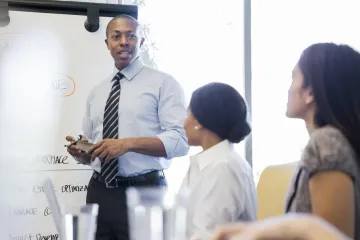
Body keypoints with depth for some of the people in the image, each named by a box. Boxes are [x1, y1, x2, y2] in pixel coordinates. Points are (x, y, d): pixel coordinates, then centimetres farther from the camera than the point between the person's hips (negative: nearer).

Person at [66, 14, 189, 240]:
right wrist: (80, 152, -3)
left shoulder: (163, 83, -2)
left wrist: (129, 143, -22)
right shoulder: (97, 93, 15)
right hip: (99, 192, 5)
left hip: (143, 193, -5)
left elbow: (180, 140, -12)